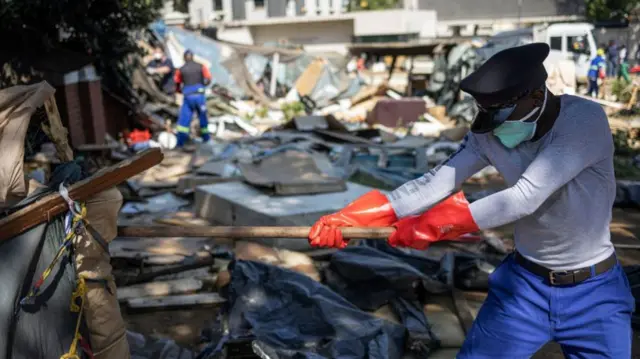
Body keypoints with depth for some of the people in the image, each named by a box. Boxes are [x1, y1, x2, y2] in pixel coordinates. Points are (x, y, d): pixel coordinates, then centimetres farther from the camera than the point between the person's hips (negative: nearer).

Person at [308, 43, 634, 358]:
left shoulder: (585, 119, -23)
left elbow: (525, 197, -32)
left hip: (593, 291, -2)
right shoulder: (490, 133, -10)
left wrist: (432, 226, -29)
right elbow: (434, 184, -18)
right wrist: (348, 218, -29)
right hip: (524, 283, 3)